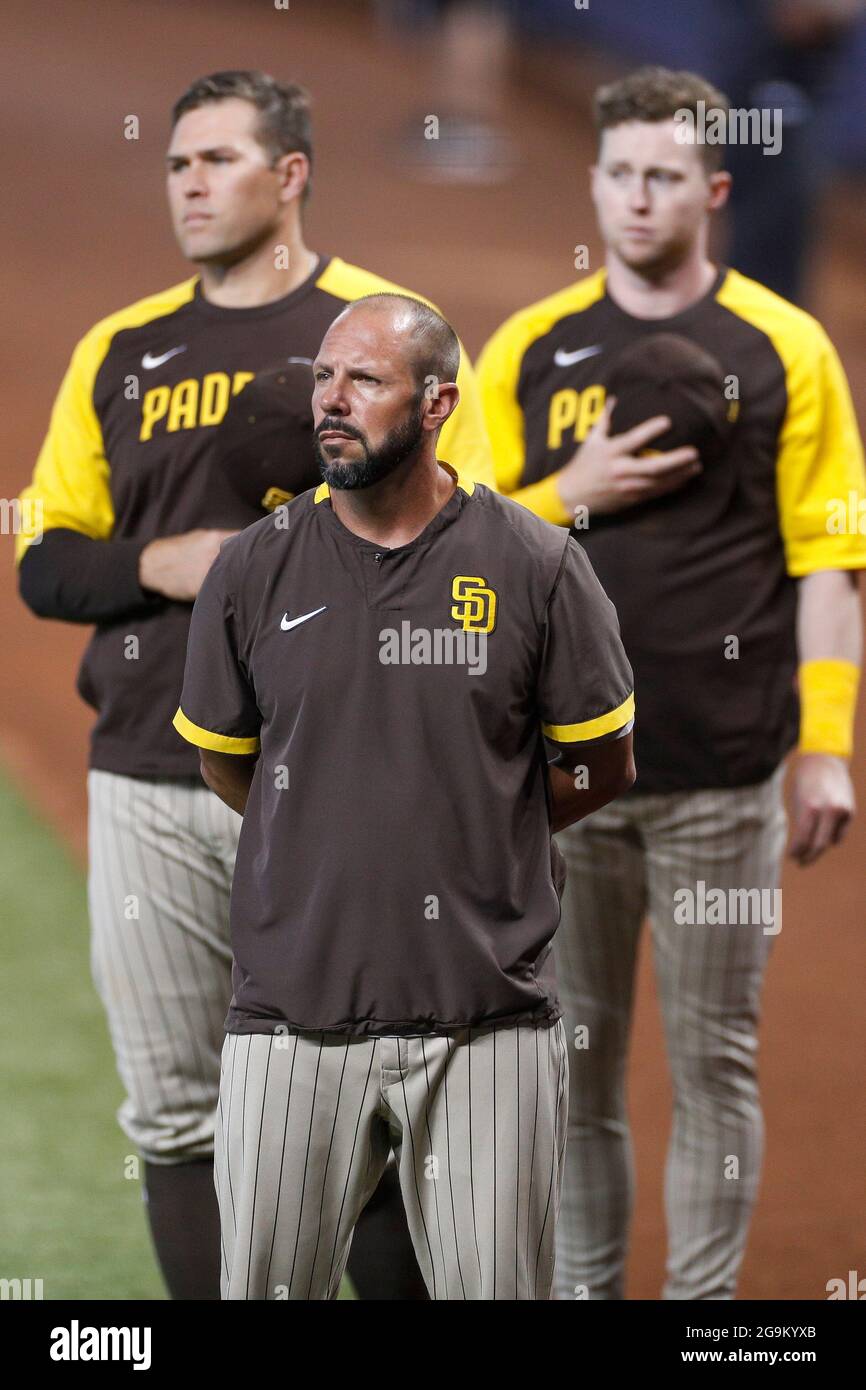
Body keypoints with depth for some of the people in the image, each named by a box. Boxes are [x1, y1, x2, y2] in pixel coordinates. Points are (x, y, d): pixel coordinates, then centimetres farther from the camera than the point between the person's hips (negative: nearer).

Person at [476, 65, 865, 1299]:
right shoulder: (527, 349, 8)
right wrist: (574, 494, -9)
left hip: (722, 773, -2)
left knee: (714, 1057, 2)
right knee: (571, 1060, 6)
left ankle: (706, 1301, 8)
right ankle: (581, 1291, 15)